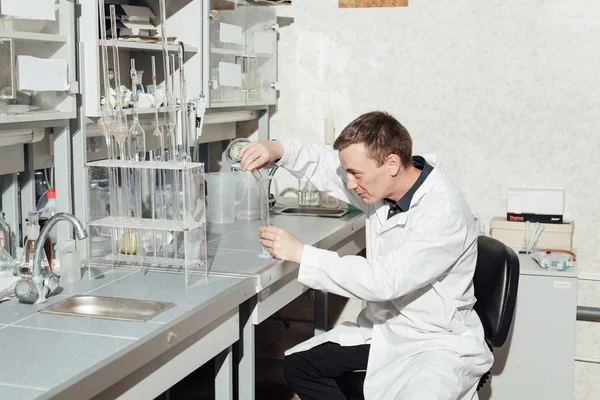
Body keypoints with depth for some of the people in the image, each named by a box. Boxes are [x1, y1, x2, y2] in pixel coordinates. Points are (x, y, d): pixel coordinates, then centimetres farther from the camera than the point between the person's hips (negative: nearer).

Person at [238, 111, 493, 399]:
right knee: (297, 364, 2)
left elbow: (384, 281, -32)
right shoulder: (383, 183, -4)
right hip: (382, 332, 8)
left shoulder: (445, 213, -27)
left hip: (439, 345, -8)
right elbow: (325, 163, 11)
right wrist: (277, 149, -9)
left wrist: (300, 253, -29)